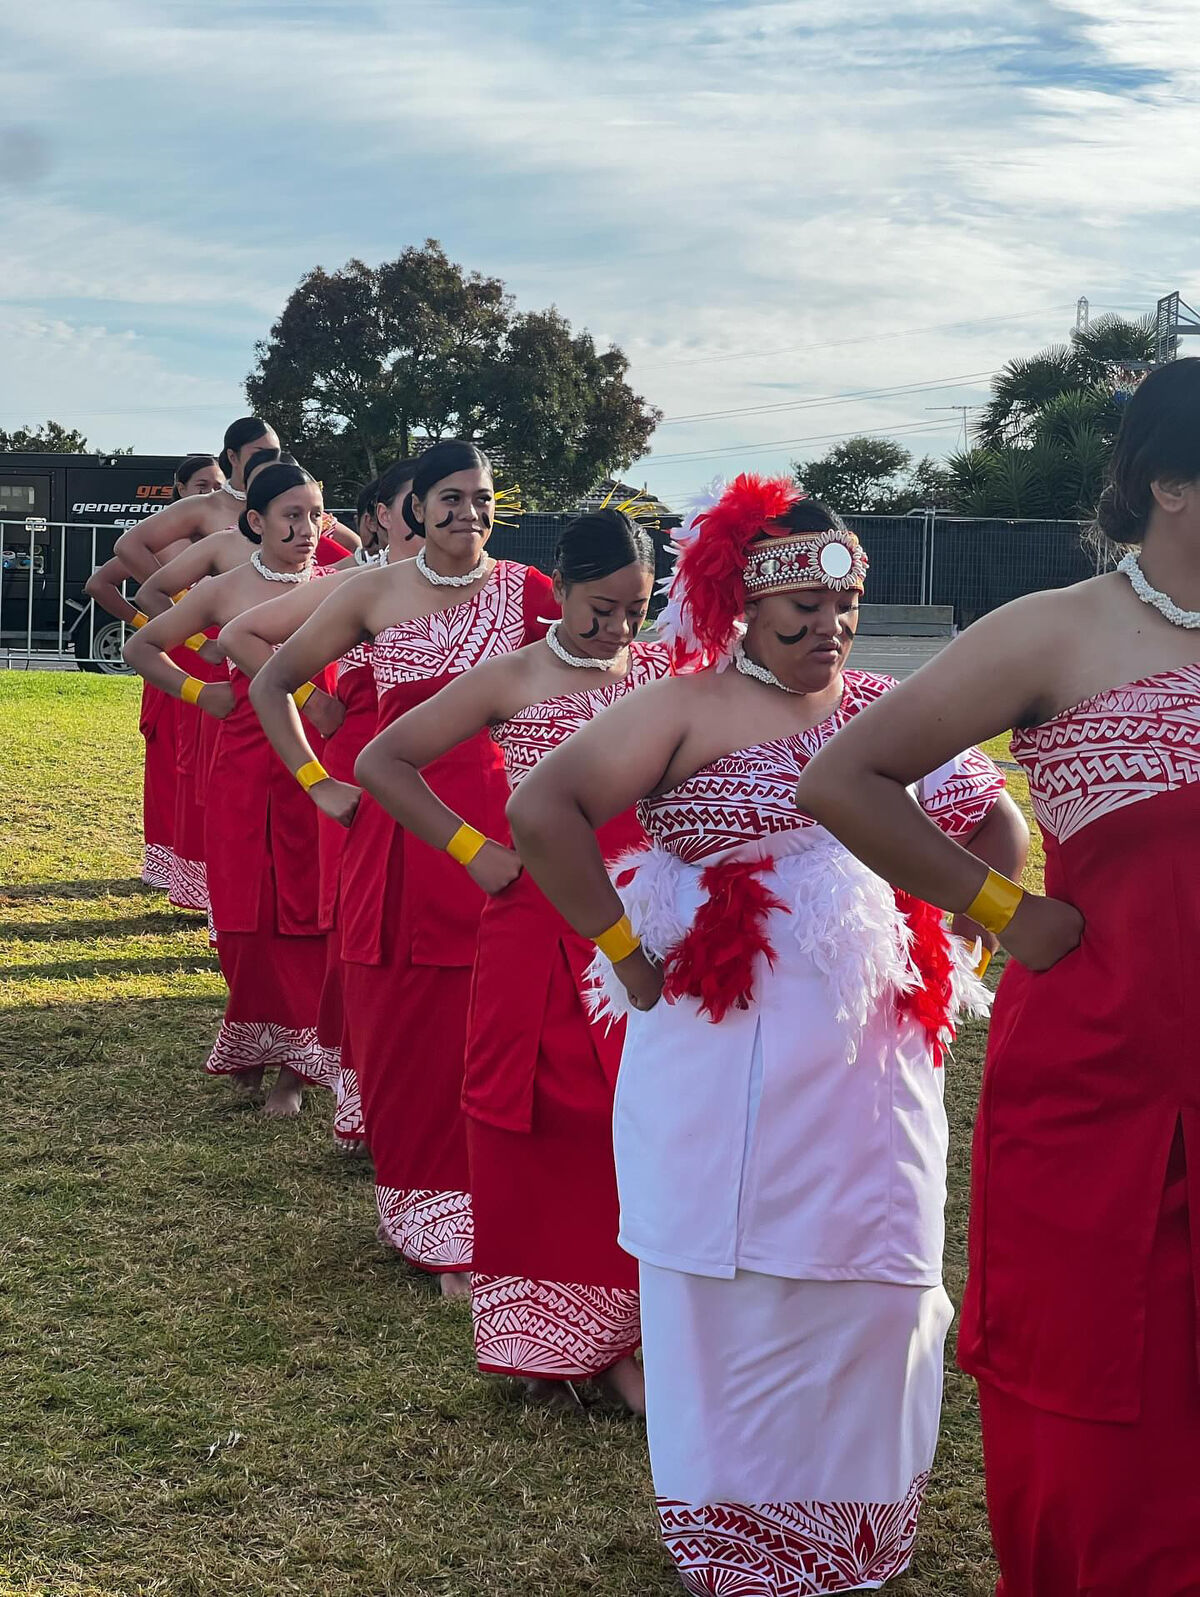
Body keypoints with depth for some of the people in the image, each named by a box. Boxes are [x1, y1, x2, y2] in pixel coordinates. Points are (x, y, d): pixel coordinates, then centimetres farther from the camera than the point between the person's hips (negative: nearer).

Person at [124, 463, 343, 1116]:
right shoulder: (225, 590, 3)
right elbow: (140, 648, 13)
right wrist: (198, 692, 2)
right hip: (244, 764, 1)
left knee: (306, 908, -2)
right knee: (245, 909, 3)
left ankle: (293, 1061, 6)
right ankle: (253, 1046, 20)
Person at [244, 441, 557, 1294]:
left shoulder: (526, 592, 3)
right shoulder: (376, 593, 6)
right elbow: (273, 684, 14)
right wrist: (318, 785, 9)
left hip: (495, 824, -1)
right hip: (397, 827, 2)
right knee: (396, 1023, 3)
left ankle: (467, 1230, 8)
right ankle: (413, 1204, 18)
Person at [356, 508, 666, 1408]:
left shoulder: (665, 672, 6)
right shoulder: (511, 681, -1)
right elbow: (382, 763, 1)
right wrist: (472, 849, -3)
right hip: (539, 924, -1)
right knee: (539, 1133, 5)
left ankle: (627, 1338, 10)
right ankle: (543, 1331, 20)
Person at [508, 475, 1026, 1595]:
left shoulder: (890, 712, 10)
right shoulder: (687, 710, -5)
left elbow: (995, 825, 20)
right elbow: (541, 809, -15)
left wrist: (966, 949, 10)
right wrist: (625, 951, -13)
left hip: (874, 1062, 4)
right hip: (727, 1065, -4)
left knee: (876, 1292, 6)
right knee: (733, 1298, 5)